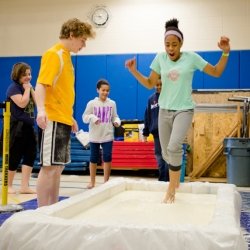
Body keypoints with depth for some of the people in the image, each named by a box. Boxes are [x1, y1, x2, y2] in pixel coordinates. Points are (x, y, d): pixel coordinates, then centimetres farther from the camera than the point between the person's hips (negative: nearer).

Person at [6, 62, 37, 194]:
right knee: (14, 156, -3)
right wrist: (27, 89, -10)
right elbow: (22, 103, -22)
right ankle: (8, 186, 10)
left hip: (28, 126, 8)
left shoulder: (28, 87, 18)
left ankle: (24, 186, 6)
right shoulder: (13, 87, -8)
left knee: (30, 155, 3)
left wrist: (31, 89, 3)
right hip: (17, 127, -8)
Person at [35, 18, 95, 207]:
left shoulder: (66, 56, 19)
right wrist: (41, 110, -36)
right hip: (53, 120, -10)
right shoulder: (54, 54, -8)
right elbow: (41, 84, -20)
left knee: (58, 167, 12)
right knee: (49, 167, -9)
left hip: (64, 120, 10)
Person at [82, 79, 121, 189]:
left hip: (108, 135, 1)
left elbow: (115, 117, 9)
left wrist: (117, 122, -13)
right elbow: (85, 117, -2)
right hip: (95, 136, 0)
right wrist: (92, 118, -21)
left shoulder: (112, 103, 3)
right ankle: (92, 182, 20)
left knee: (107, 158, -3)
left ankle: (106, 181, 10)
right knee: (93, 159, 8)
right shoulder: (92, 103, -2)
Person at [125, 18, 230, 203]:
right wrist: (134, 71, -8)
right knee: (166, 153, 9)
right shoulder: (160, 58, 1)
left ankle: (171, 189, -8)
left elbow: (216, 72, 3)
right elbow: (150, 84, 6)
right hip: (164, 110, 4)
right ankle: (176, 180, 37)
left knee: (174, 147, -24)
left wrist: (225, 53, -11)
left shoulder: (191, 57, -5)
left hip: (184, 110, -3)